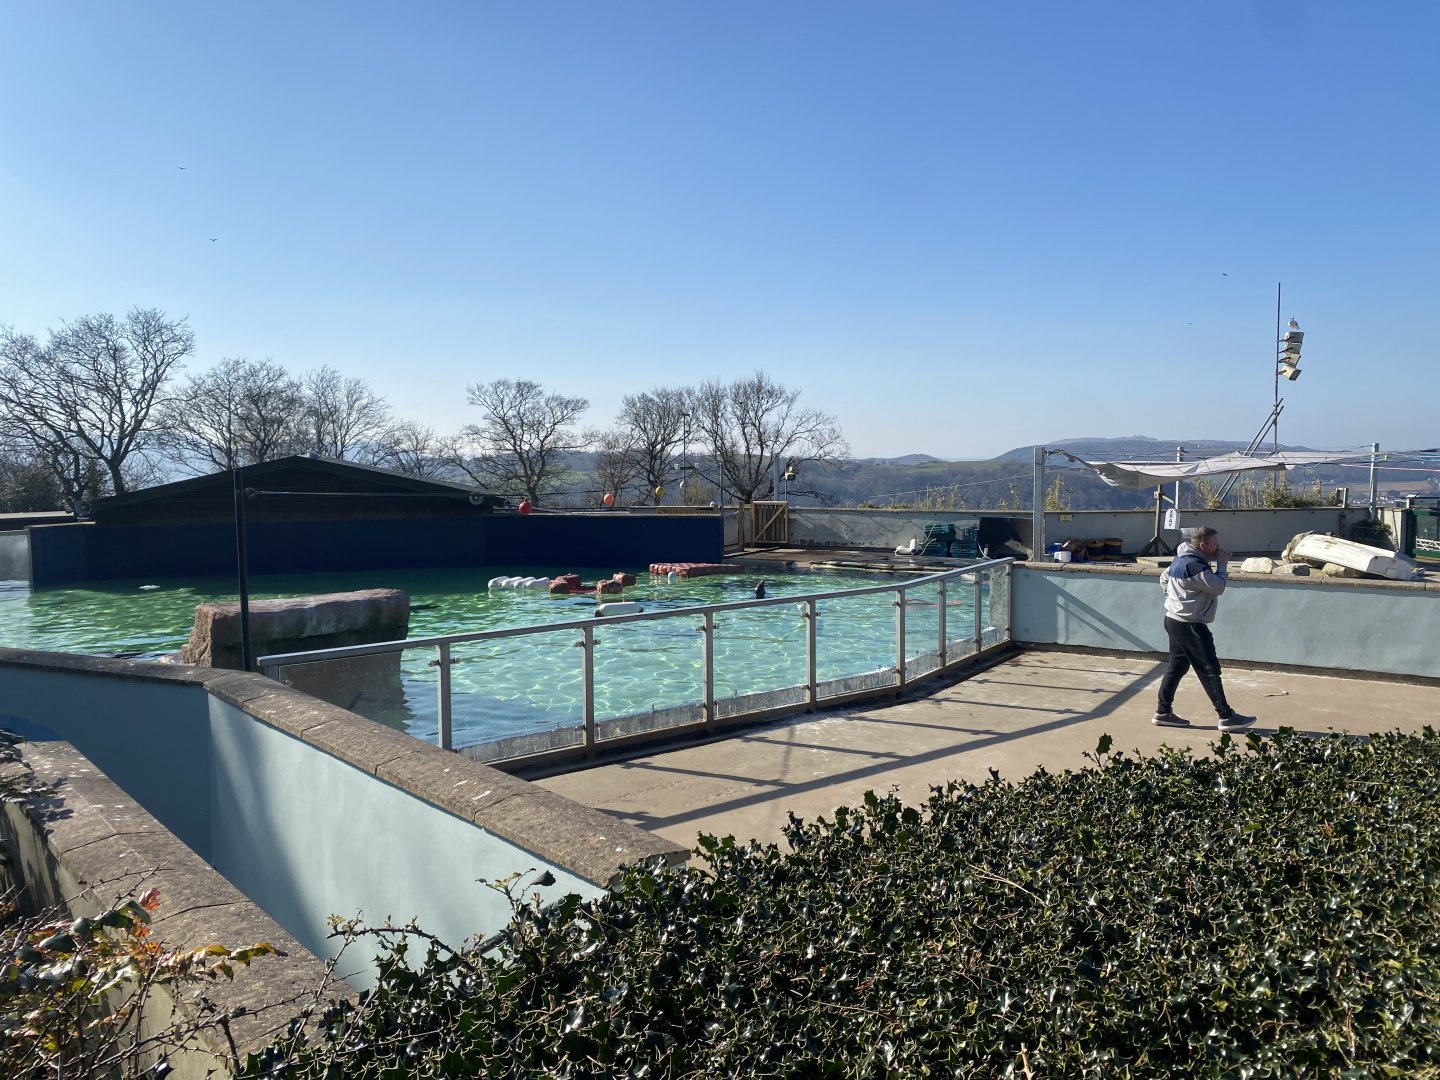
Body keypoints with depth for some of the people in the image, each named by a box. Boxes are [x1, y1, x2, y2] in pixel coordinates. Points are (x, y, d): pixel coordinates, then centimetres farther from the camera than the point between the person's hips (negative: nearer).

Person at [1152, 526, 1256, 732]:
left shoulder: (1184, 559, 11)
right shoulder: (1193, 565, -22)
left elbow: (1164, 577, 24)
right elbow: (1218, 587, -19)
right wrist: (1222, 564, -8)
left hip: (1176, 621, 10)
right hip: (1189, 625, -10)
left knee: (1177, 666, 13)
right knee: (1210, 670, -3)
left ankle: (1163, 712, 17)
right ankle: (1226, 717, 4)